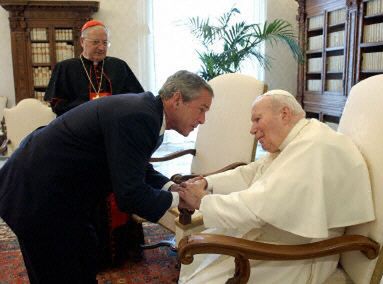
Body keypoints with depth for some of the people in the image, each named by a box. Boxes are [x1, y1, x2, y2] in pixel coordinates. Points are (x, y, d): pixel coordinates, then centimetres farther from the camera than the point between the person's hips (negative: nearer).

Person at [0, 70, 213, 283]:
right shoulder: (137, 118, -28)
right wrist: (176, 199, -14)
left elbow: (139, 168, 15)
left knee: (87, 265, 19)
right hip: (37, 197, -9)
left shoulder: (144, 108, 2)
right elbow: (130, 195, -30)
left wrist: (171, 187, 0)